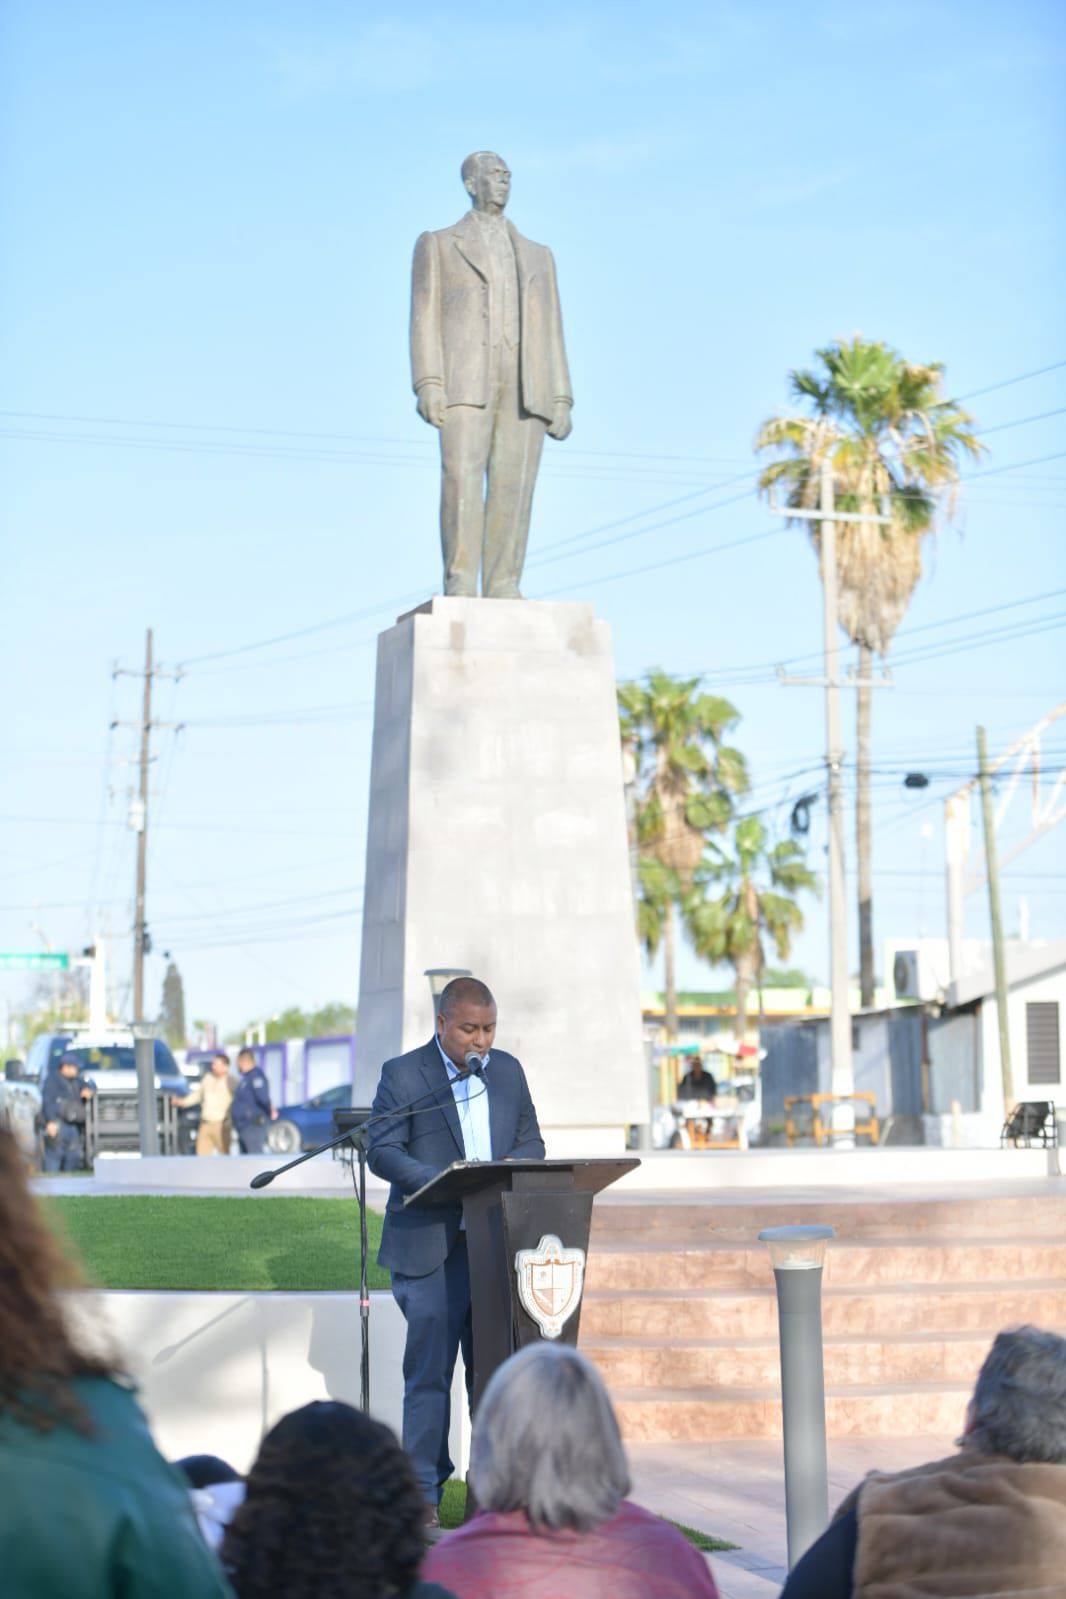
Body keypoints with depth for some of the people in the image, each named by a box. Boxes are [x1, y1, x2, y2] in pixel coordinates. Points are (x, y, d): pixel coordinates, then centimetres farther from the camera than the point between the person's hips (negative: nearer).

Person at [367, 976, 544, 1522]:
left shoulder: (508, 1071, 13)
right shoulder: (402, 1074, -1)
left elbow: (531, 1141, 18)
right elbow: (382, 1151, -6)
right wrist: (443, 1181, -21)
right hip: (429, 1247, -4)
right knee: (429, 1370, -3)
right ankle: (423, 1491, 5)